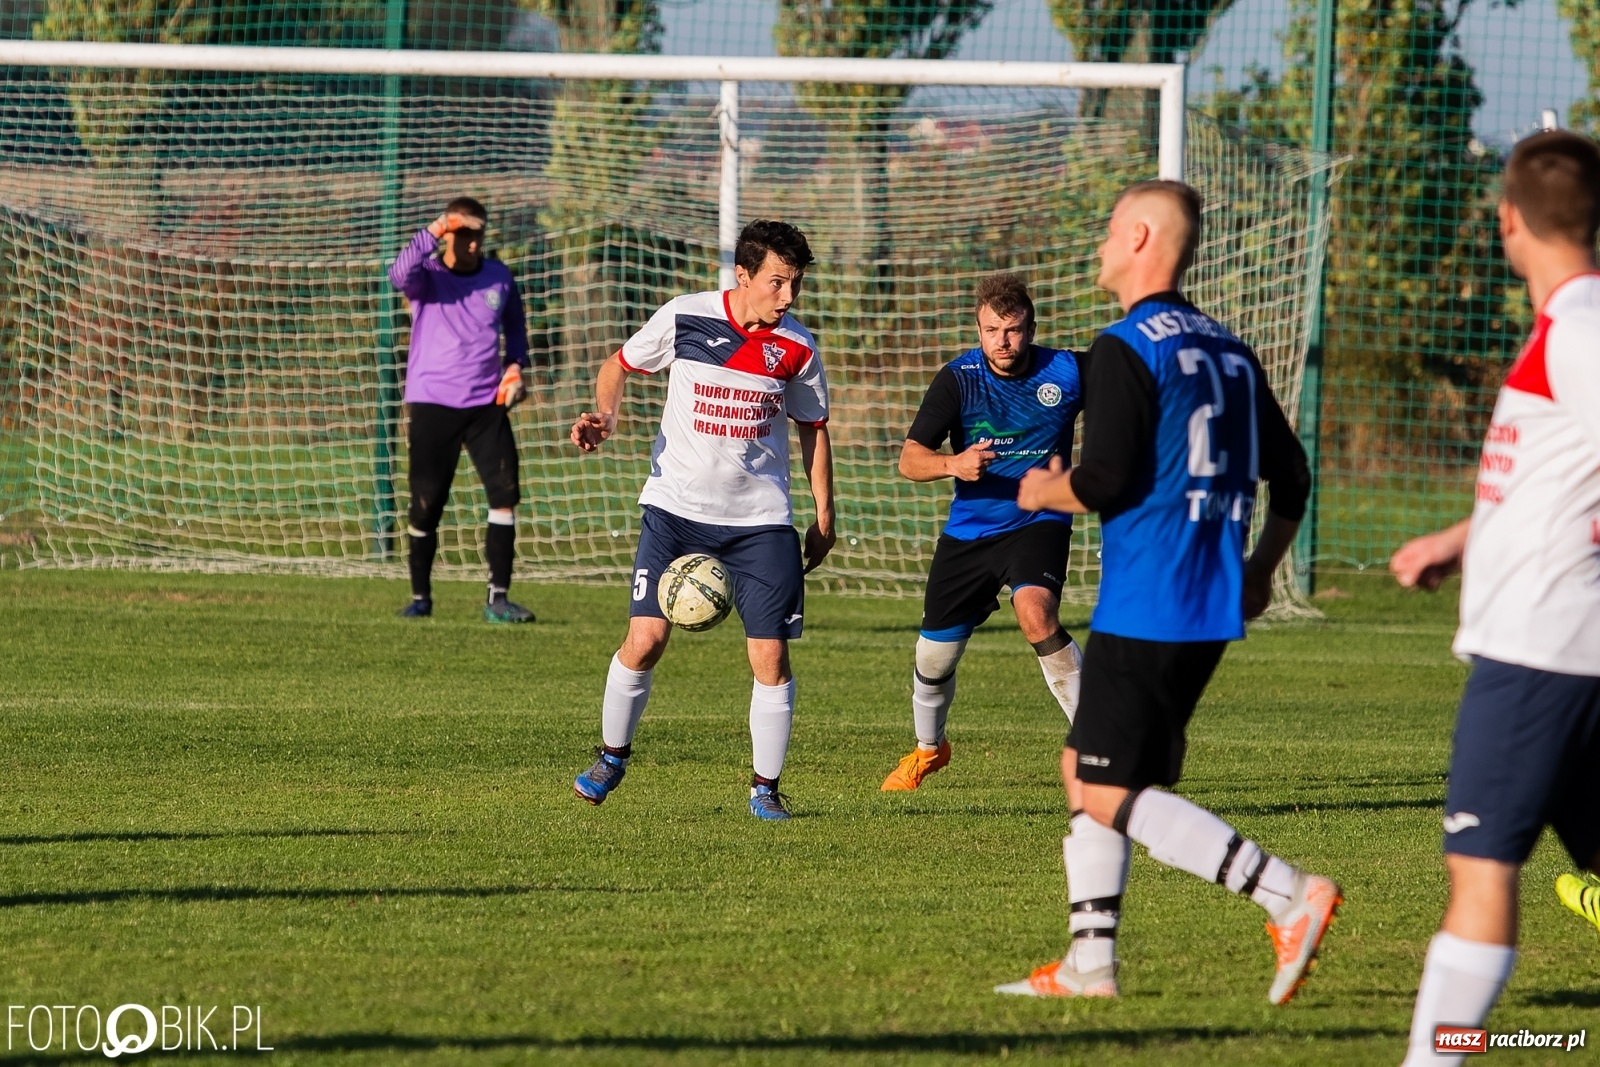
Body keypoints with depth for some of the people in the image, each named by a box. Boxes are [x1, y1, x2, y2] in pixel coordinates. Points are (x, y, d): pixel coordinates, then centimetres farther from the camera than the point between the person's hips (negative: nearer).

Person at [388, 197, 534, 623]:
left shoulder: (499, 276, 6)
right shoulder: (428, 276, -4)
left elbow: (514, 326, 23)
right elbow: (400, 275, -29)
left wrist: (515, 366, 5)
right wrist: (432, 234, -41)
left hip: (487, 404, 3)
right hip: (433, 405, -3)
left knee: (506, 492, -10)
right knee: (426, 505, -1)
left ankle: (497, 598, -5)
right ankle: (420, 596, 15)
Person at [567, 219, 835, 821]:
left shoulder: (796, 348, -2)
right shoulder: (684, 319, -7)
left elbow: (813, 427, 12)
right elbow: (619, 367, 9)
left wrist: (824, 516, 10)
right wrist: (604, 416, -10)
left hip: (761, 521, 1)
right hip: (677, 508, -1)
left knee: (771, 655, -5)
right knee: (646, 639, -10)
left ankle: (766, 787, 11)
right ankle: (612, 756, 15)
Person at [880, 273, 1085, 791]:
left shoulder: (1067, 372, -11)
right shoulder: (958, 378, -11)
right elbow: (909, 460, -17)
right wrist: (954, 464, -37)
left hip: (1039, 522, -2)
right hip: (970, 529, 2)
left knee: (1035, 611, -33)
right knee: (934, 655, 9)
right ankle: (928, 748, 42)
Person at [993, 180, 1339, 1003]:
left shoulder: (1125, 350, -11)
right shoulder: (1228, 350, 14)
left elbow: (1106, 479, -17)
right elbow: (1291, 478, 17)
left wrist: (1044, 492, 3)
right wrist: (1260, 572, 28)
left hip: (1144, 610, -9)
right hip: (1213, 610, 9)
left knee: (1111, 795, -8)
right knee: (1085, 771, 17)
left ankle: (1290, 897, -19)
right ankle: (1091, 961, 14)